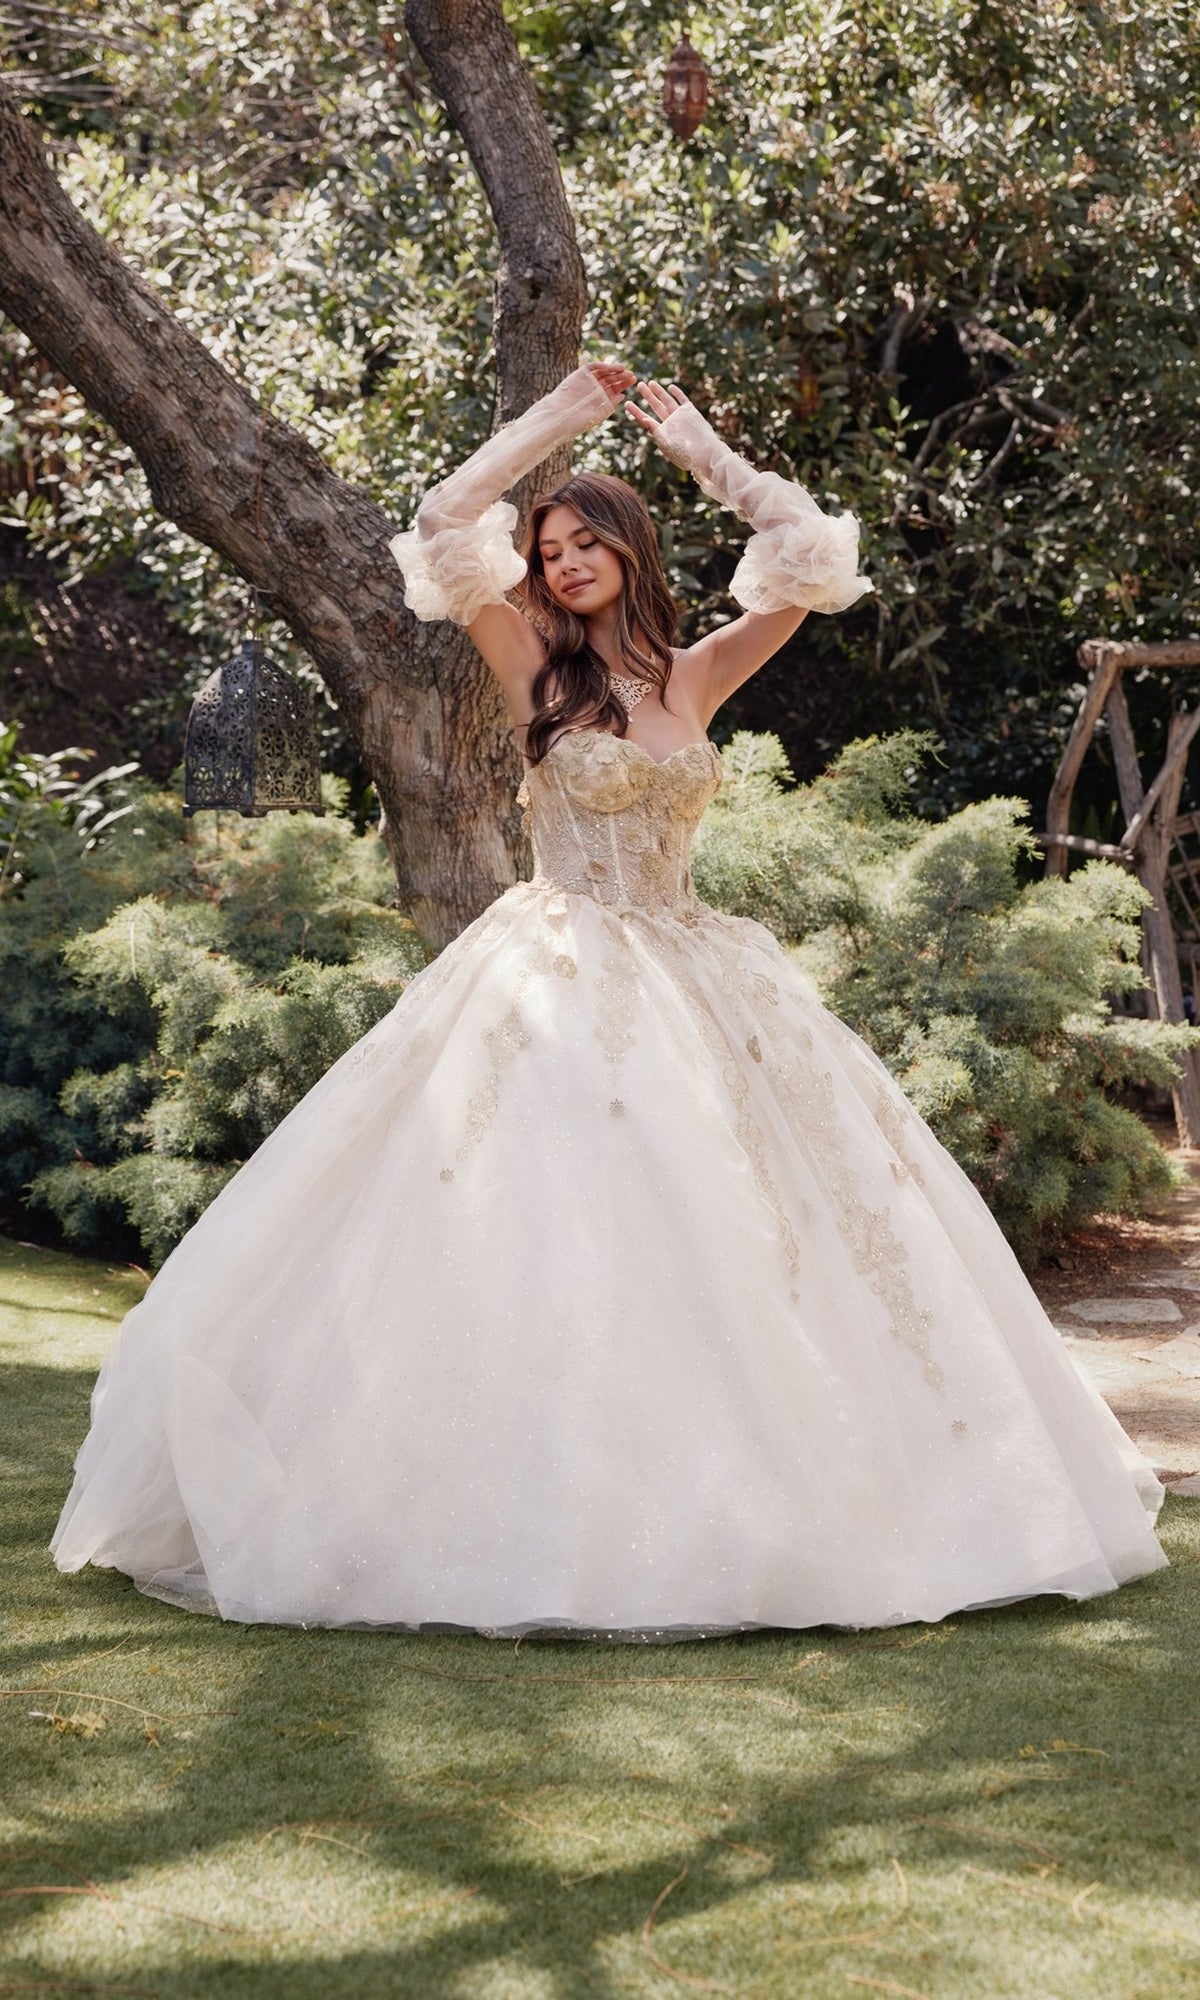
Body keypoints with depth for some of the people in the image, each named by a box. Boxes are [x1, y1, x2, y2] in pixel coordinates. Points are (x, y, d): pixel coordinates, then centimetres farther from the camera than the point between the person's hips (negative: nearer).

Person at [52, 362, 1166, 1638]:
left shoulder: (694, 676, 9)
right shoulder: (538, 669, 1)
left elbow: (811, 557, 6)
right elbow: (444, 527, -9)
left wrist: (700, 449, 6)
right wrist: (559, 418, -3)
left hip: (690, 985, 4)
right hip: (557, 984, -4)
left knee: (734, 1229, 2)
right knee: (554, 1230, -10)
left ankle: (729, 1506, 12)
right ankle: (550, 1518, -6)